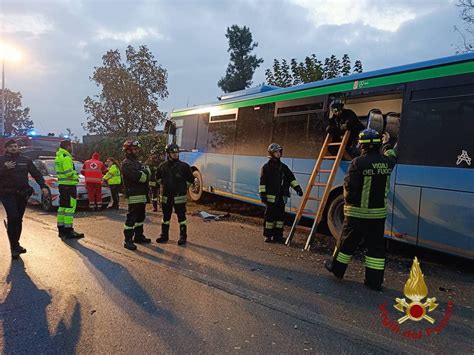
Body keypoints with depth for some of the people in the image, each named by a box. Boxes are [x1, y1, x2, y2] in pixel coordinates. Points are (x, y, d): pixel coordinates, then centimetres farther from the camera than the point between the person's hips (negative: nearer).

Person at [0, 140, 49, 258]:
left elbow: (36, 174, 7)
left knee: (18, 220, 9)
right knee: (13, 218, -15)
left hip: (22, 194, 3)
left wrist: (43, 186, -4)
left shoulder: (26, 160, 9)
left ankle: (16, 245, 22)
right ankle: (14, 247, -8)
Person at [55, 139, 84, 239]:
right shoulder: (66, 157, -15)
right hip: (69, 185, -10)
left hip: (62, 184, 10)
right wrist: (76, 177, -5)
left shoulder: (58, 156, 17)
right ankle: (68, 231, -8)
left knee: (62, 207, 15)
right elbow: (69, 173, -23)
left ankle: (61, 229, 23)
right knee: (70, 207, -8)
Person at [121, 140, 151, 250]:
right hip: (134, 196, -10)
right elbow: (137, 177, -23)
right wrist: (144, 173, -5)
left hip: (142, 195, 10)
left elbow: (147, 175, 13)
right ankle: (128, 241, -4)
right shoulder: (126, 164, -10)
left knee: (141, 217, 18)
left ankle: (138, 236, 30)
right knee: (131, 218, -8)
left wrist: (143, 173, -8)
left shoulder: (138, 162, 21)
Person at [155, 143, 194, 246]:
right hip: (166, 196, 4)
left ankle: (183, 237, 9)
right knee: (166, 217, 13)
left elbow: (191, 179, 3)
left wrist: (184, 187, 3)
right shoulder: (163, 166, 4)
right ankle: (164, 235, 25)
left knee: (181, 217, 0)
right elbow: (158, 177, 24)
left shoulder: (183, 166, -6)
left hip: (179, 196, -3)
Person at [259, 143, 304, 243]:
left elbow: (291, 178, 15)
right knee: (270, 215, -2)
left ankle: (278, 235, 16)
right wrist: (262, 194, -12)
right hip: (271, 196, -6)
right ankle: (267, 236, 8)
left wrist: (297, 187, 2)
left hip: (282, 197, 6)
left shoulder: (283, 167, 15)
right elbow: (262, 182, -6)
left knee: (280, 216, 7)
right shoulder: (266, 167, -2)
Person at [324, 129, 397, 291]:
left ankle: (337, 268, 28)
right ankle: (375, 281, 14)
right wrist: (387, 145, 45)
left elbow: (349, 186, -17)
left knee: (348, 241, 11)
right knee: (376, 245, 10)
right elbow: (391, 156, 26)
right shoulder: (387, 161, 1)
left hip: (357, 212, -4)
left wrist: (348, 201, 2)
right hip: (379, 212, 4)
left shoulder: (359, 163, -17)